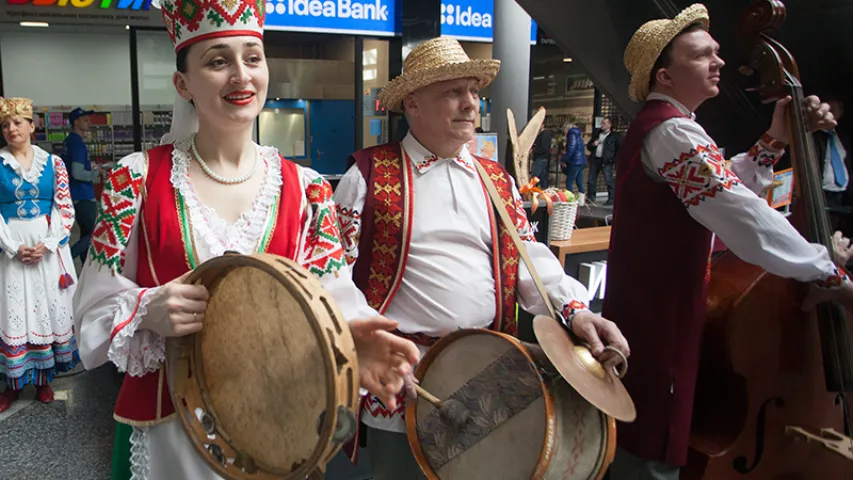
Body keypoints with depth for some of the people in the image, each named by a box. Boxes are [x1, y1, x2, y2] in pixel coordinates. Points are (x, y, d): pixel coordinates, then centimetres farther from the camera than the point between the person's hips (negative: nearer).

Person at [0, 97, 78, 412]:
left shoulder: (52, 162, 3)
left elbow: (64, 208, 0)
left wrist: (47, 244, -11)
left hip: (48, 245, 1)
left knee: (48, 306, 5)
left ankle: (43, 377, 17)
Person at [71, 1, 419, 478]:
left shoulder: (306, 188, -3)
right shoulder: (136, 178, -6)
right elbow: (96, 309, -4)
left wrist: (348, 332, -27)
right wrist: (148, 313, -25)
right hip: (168, 423, -1)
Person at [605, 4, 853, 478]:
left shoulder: (657, 125, 16)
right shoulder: (672, 130, -18)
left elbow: (723, 190, 14)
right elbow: (742, 216, -27)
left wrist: (776, 140, 5)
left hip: (651, 311, 11)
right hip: (659, 321, -11)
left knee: (645, 437, 22)